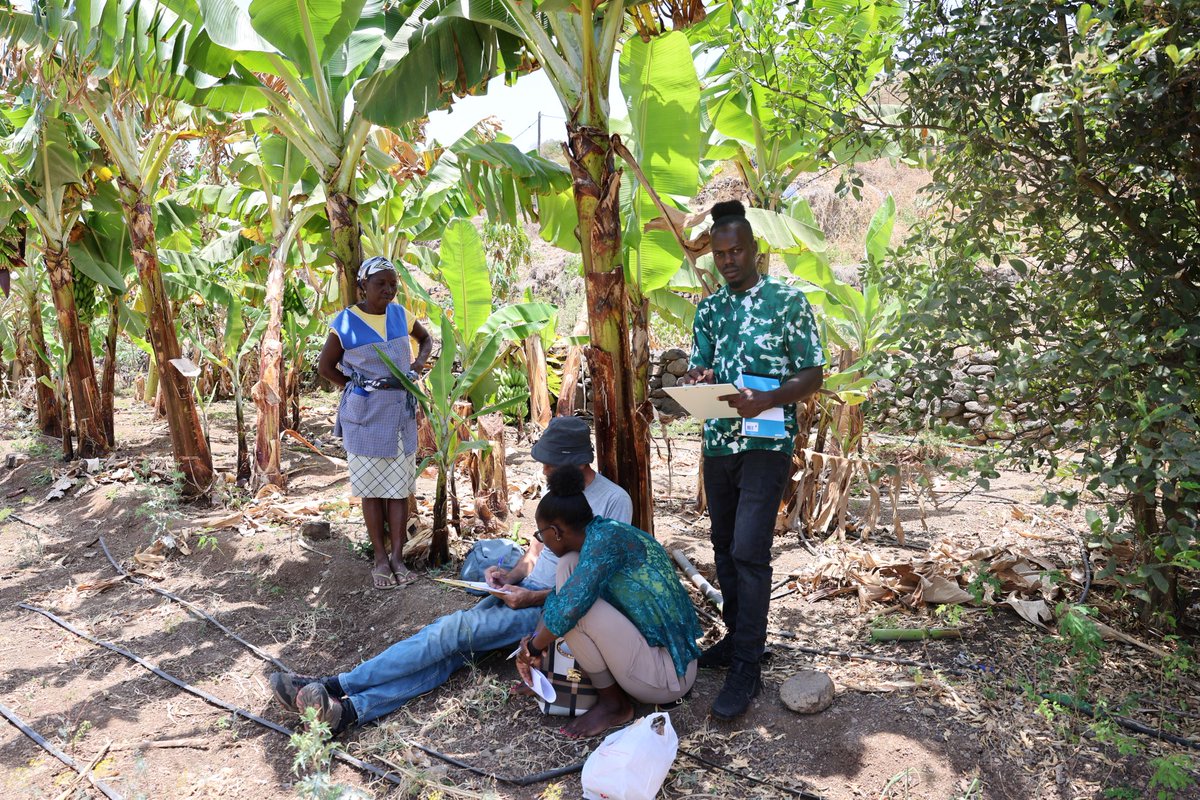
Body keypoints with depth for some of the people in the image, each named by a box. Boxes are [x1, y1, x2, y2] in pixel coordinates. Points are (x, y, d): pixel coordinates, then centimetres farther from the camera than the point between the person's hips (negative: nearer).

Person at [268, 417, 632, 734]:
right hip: (524, 591, 7)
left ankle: (338, 686, -24)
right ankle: (350, 708, -34)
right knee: (452, 647, -18)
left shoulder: (613, 501, -11)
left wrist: (534, 598, -19)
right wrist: (510, 577, -1)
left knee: (456, 630, -23)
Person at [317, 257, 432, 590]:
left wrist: (419, 362, 3)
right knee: (372, 488, 4)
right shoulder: (346, 323, -7)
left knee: (399, 487, 4)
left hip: (401, 411, 3)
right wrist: (357, 387, -2)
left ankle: (397, 557, 11)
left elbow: (426, 339, 21)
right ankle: (381, 559, 13)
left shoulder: (399, 314, 3)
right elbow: (325, 367, 2)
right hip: (364, 414, -3)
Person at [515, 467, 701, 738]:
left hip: (666, 675, -9)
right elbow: (557, 594, 15)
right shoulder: (597, 532, 6)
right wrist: (532, 648, 9)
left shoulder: (606, 538, -20)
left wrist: (534, 646, -11)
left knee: (573, 606, -21)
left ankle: (612, 703, 0)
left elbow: (569, 606, -28)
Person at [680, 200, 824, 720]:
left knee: (749, 552, -10)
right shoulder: (708, 309, 12)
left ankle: (747, 668, -1)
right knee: (725, 546, 12)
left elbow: (812, 375, -5)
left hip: (766, 445, -6)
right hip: (717, 443, 6)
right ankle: (737, 636, 29)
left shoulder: (788, 301, -3)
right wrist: (697, 379, -11)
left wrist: (764, 401, -22)